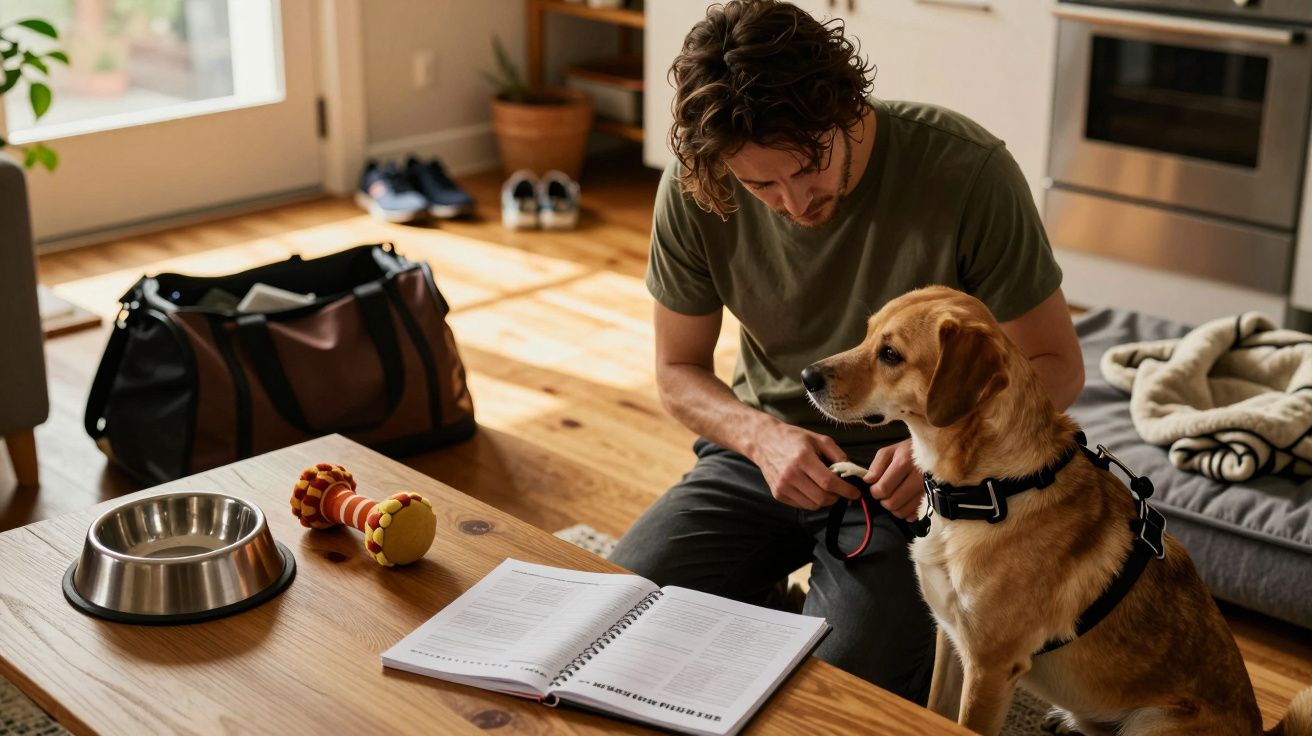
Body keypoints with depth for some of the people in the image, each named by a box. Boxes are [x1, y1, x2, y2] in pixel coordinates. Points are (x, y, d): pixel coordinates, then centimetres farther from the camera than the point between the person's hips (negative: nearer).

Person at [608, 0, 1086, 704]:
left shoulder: (967, 170, -22)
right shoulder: (692, 191, -12)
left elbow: (1054, 364, -10)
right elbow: (680, 369, 2)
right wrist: (761, 435, -20)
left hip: (904, 473, -3)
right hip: (764, 449, 3)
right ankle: (768, 606, 14)